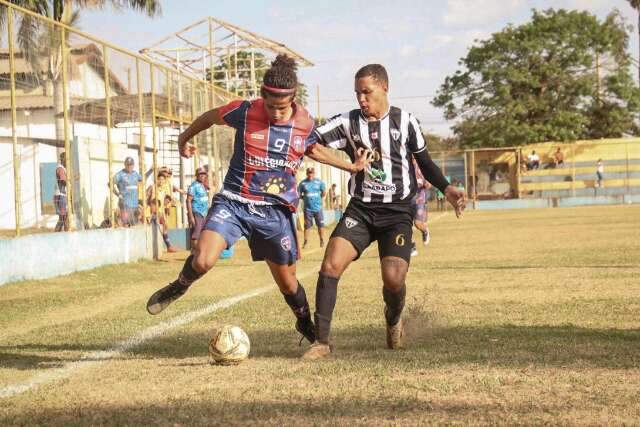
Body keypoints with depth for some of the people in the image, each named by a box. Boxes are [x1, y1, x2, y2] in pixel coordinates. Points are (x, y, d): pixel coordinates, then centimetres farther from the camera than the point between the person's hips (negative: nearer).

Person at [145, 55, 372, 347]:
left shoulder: (305, 123, -2)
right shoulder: (243, 113, -12)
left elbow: (313, 149, 21)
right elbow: (210, 117, 8)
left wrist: (351, 166, 17)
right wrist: (184, 139, 17)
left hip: (276, 211, 2)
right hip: (234, 202, -2)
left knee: (287, 281, 10)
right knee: (203, 261, -23)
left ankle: (306, 325, 39)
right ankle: (180, 286, 12)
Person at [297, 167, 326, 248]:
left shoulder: (319, 182, 0)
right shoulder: (303, 183, -2)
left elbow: (324, 192, 11)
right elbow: (298, 194, 4)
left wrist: (318, 199, 7)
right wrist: (305, 198, -2)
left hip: (318, 208, 1)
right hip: (307, 208, -1)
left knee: (320, 225, 5)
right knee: (307, 226, 3)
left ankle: (322, 241, 17)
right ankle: (305, 242, 10)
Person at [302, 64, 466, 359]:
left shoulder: (405, 121, 3)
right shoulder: (348, 123, 3)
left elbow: (424, 161, 13)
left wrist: (445, 188, 0)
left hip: (397, 212, -1)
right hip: (360, 209, 1)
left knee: (393, 278, -18)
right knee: (330, 265, -19)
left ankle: (394, 321, 18)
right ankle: (321, 341, -11)